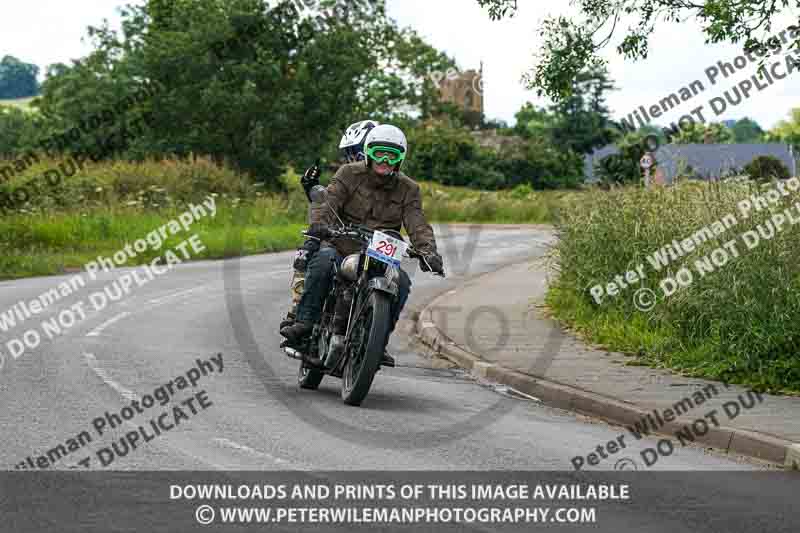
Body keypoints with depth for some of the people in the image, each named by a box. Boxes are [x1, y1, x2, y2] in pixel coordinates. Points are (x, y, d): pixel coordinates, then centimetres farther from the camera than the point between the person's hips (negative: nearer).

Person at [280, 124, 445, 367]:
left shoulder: (408, 189, 7)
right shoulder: (350, 174, 2)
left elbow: (418, 225, -6)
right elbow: (328, 199, -12)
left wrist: (428, 251, -27)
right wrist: (319, 222, -36)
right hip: (342, 248, -2)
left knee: (401, 282, -26)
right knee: (323, 260, -34)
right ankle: (304, 321, -26)